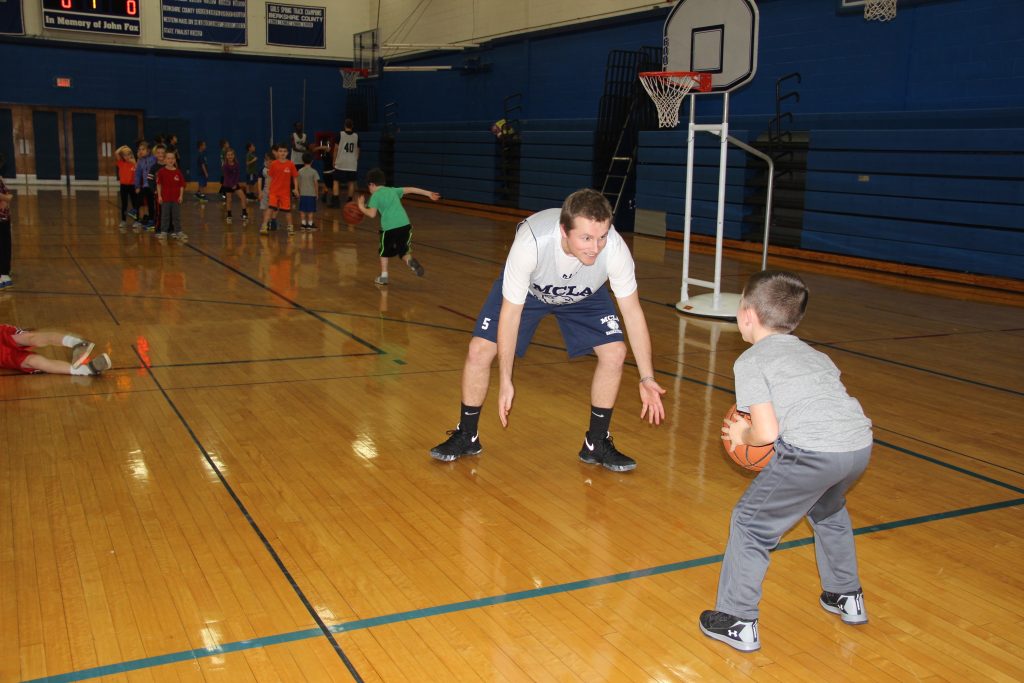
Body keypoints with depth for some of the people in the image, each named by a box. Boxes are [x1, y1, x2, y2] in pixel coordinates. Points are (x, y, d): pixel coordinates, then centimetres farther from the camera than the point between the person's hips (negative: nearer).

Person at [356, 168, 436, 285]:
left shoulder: (375, 196, 6)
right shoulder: (393, 190, 21)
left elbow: (372, 214, -4)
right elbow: (411, 190, 22)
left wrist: (361, 207, 13)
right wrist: (428, 193, 27)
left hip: (389, 227, -4)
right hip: (405, 224, 4)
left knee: (384, 252, 18)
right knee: (403, 251, 18)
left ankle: (383, 276, 18)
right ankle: (410, 260, -15)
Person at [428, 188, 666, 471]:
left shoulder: (614, 248, -37)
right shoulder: (530, 242, -42)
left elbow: (633, 313, -22)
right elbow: (510, 312, -30)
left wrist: (647, 378, -23)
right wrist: (505, 382, -28)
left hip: (584, 295, 2)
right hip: (526, 288, -1)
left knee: (614, 352, -15)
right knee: (480, 350, -12)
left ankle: (596, 444, 5)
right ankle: (466, 436, 12)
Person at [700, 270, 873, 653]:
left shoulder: (750, 361, 4)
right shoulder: (816, 355, 27)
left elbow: (767, 432, -5)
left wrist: (742, 436, 16)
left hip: (813, 454, -8)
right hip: (860, 445, 8)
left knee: (750, 524, 9)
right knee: (828, 510, 37)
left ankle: (738, 624, 14)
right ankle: (847, 598, 49)